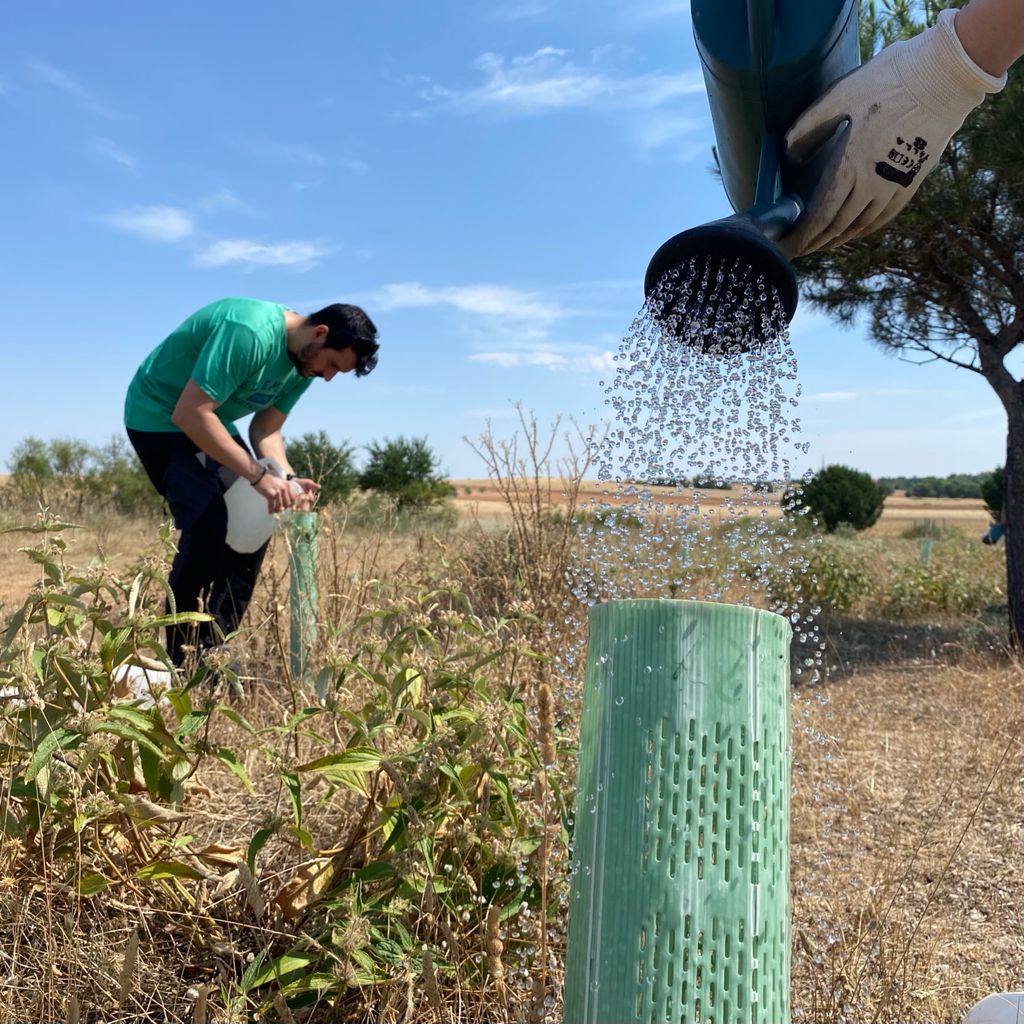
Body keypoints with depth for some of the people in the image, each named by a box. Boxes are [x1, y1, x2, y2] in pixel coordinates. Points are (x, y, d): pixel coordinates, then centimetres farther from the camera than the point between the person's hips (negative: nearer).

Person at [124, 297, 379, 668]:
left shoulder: (305, 361, -4)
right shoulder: (249, 333, -32)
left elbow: (266, 430, 0)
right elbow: (189, 414, -35)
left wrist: (287, 479, -19)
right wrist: (259, 475, -35)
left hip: (209, 421, 9)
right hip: (160, 414, -9)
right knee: (208, 525, -21)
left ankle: (212, 648, 9)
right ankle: (183, 659, -11)